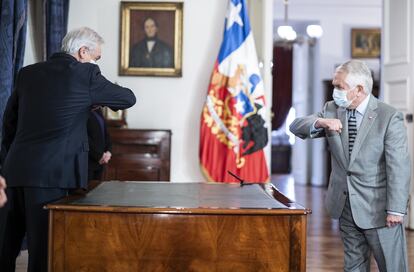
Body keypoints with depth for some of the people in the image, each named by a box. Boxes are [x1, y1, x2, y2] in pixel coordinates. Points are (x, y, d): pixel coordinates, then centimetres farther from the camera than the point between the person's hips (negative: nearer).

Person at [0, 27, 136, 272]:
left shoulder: (28, 73, 12)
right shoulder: (86, 74, -3)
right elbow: (128, 99, 9)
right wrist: (102, 96, 27)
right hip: (52, 174, -6)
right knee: (45, 245, 0)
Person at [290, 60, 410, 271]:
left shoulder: (389, 117, -12)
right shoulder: (331, 110, 4)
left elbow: (399, 167, -14)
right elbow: (296, 127, 0)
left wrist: (395, 210, -17)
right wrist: (319, 122, -21)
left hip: (378, 208, -5)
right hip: (346, 206, 5)